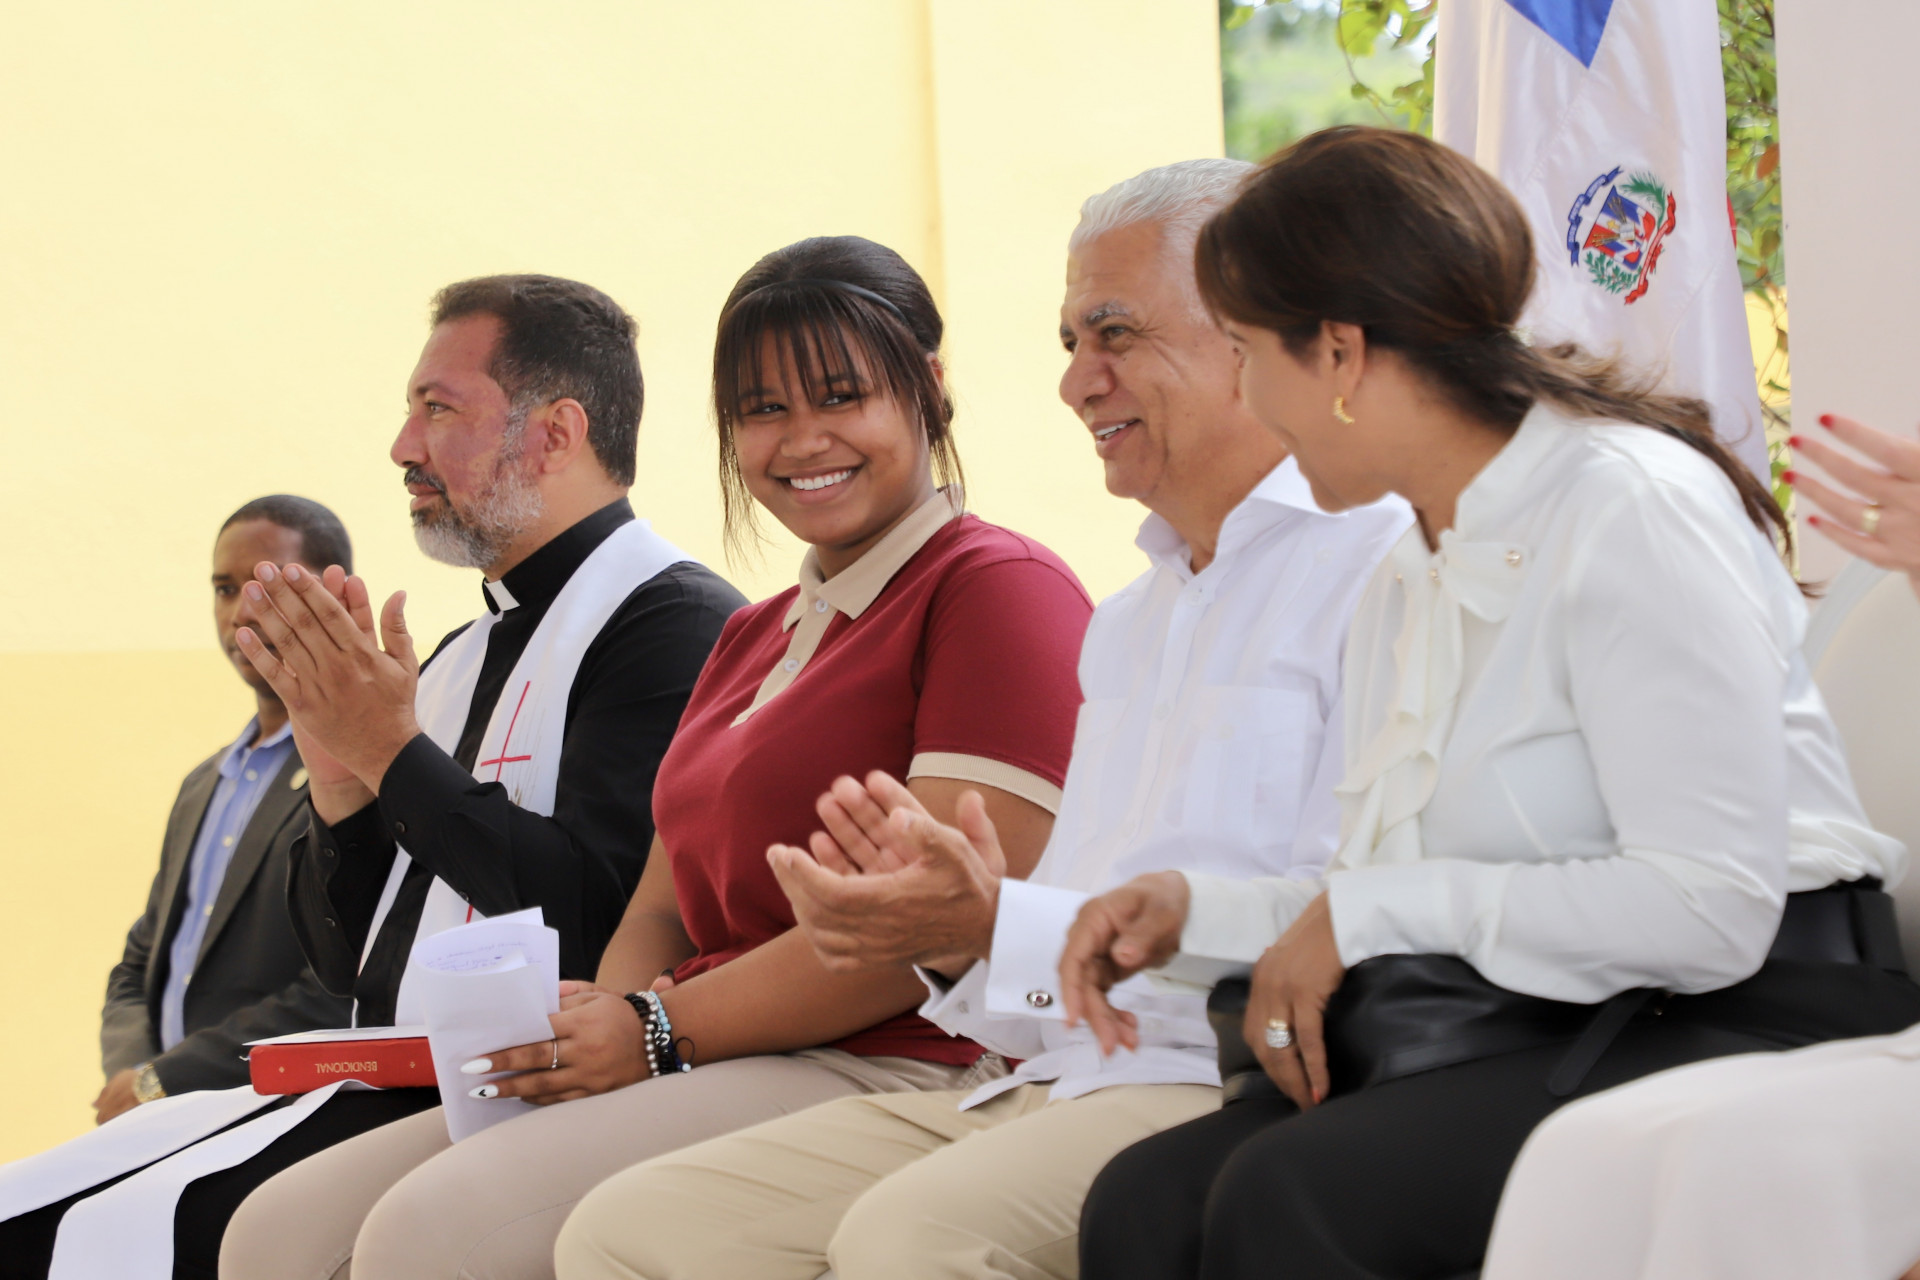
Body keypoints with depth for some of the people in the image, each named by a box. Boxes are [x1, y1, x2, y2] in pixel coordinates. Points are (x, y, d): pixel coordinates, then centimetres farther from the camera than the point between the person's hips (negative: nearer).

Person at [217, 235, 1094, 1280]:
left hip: (883, 1076, -9)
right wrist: (601, 1023, -3)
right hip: (718, 1077, 9)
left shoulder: (999, 588, -3)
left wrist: (662, 1030, -12)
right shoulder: (751, 636, 27)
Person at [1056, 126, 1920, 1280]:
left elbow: (1712, 908, -20)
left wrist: (1374, 909, -14)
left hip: (1730, 1027, -8)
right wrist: (1199, 911, 6)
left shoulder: (1630, 506, -11)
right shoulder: (1404, 588, 18)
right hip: (1531, 1031, 8)